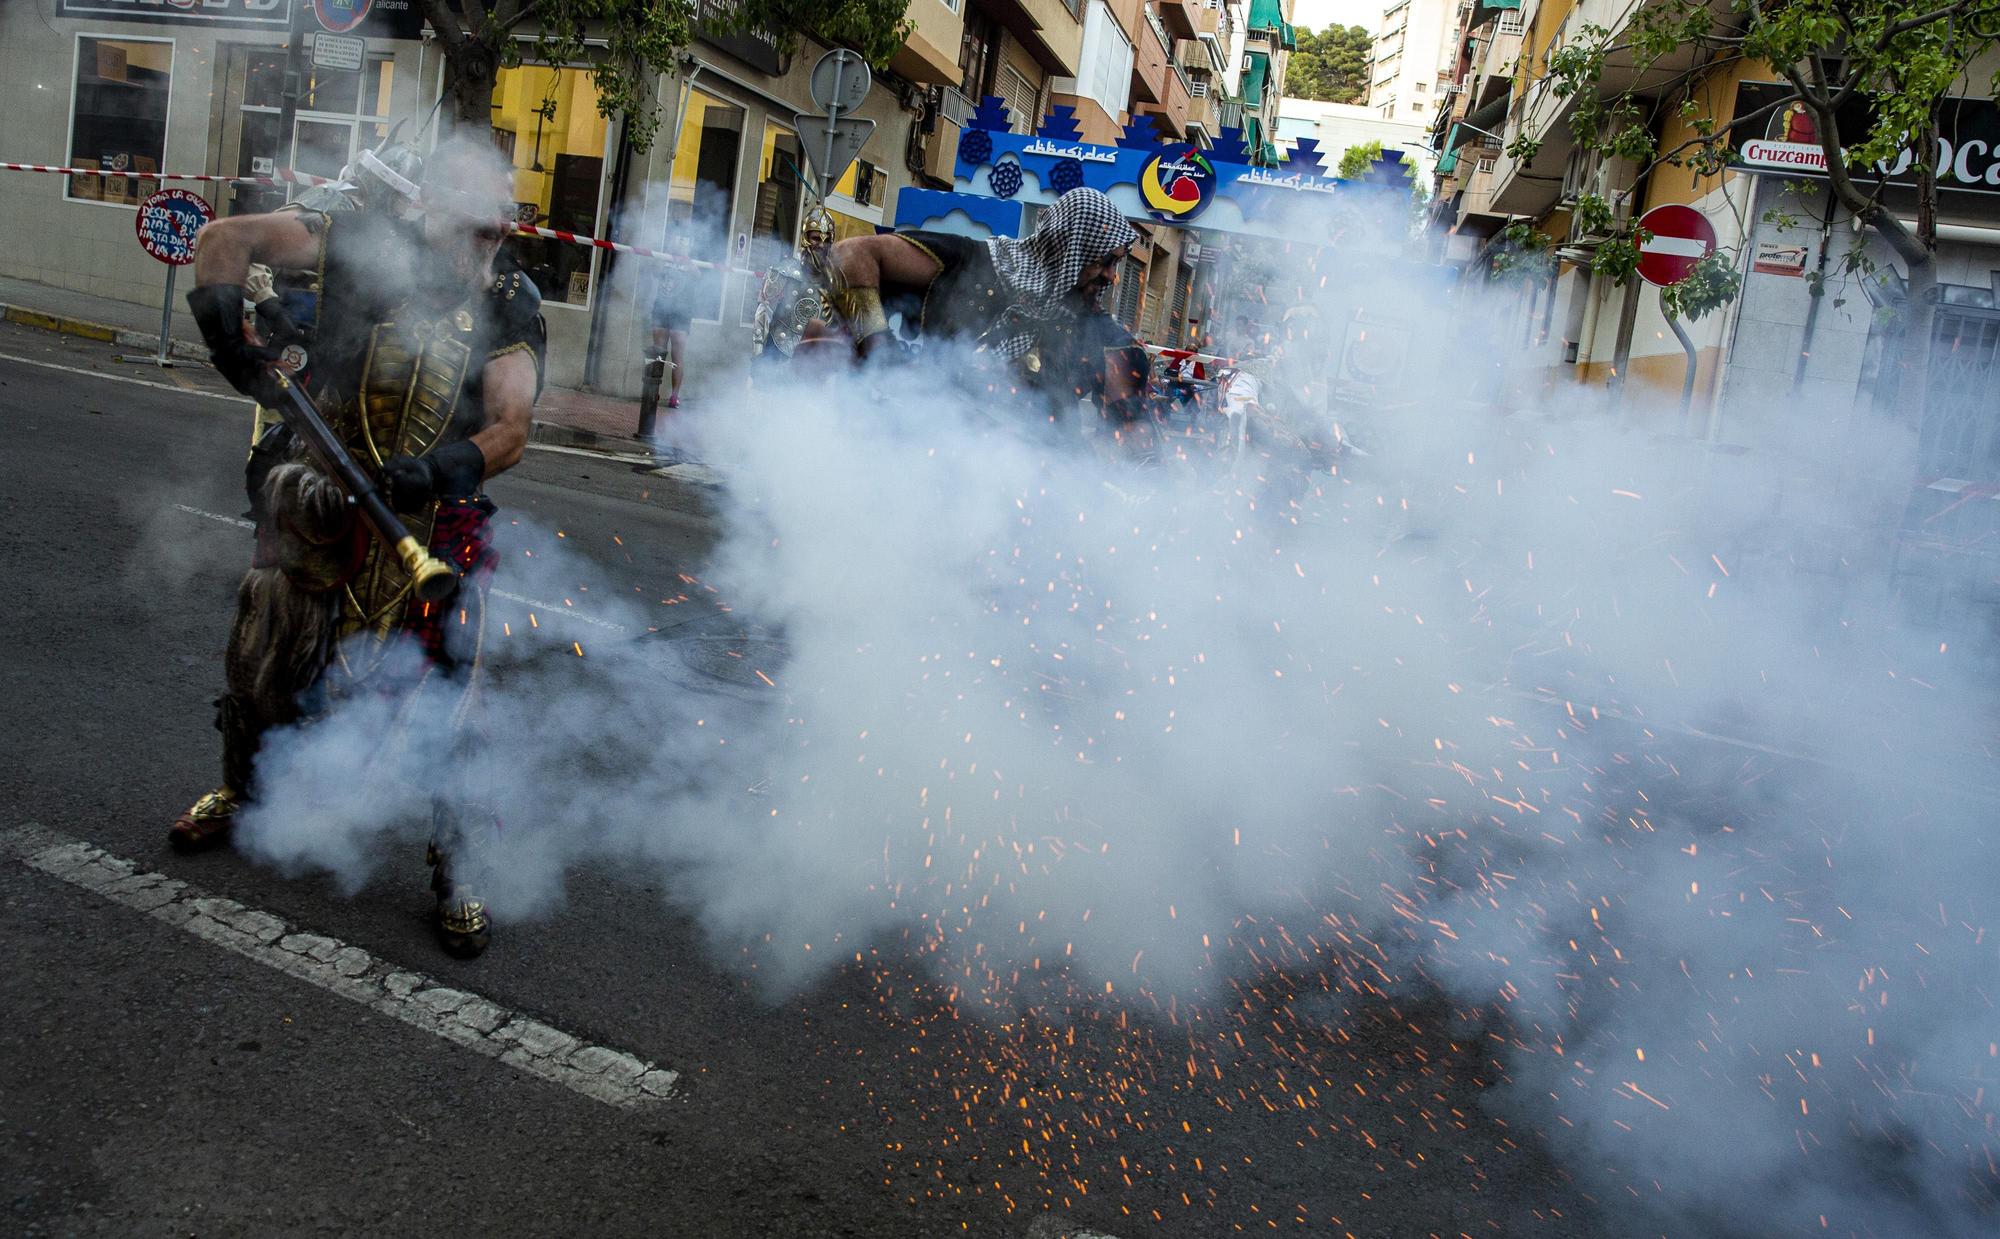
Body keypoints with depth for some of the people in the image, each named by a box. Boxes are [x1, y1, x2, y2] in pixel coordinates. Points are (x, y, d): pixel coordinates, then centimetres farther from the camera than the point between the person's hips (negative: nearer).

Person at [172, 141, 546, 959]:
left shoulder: (509, 308, -3)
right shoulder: (364, 247, -2)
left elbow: (510, 429, -12)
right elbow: (224, 240, 4)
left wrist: (440, 470, -30)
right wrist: (227, 337, -10)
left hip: (431, 523, -1)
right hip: (318, 505, 2)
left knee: (443, 692, -5)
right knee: (261, 657, 16)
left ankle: (456, 874, 10)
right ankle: (242, 792, 46)